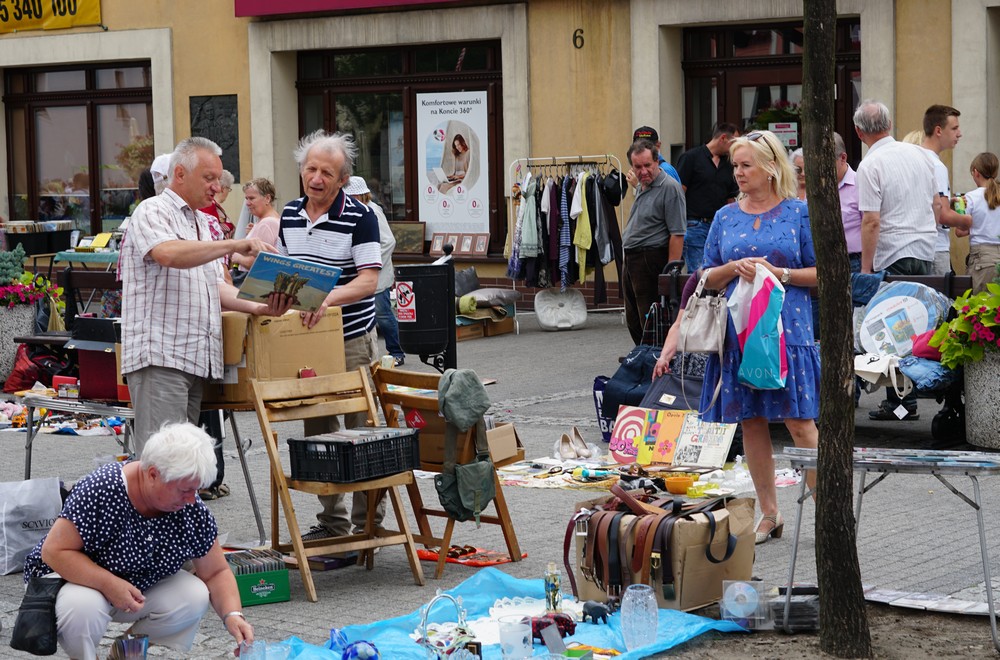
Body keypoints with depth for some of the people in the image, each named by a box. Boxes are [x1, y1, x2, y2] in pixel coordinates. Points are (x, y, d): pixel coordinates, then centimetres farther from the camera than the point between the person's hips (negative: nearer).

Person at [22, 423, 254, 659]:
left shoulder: (193, 510, -15)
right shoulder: (100, 491, -31)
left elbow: (216, 573, -6)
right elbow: (55, 551, -26)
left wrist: (232, 615, -24)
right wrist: (108, 584, -36)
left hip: (141, 586, 5)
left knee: (195, 596, -20)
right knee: (83, 607, -37)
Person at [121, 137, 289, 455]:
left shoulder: (202, 223, 26)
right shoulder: (152, 212, -2)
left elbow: (215, 285, 24)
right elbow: (168, 253, -24)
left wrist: (257, 307, 6)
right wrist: (235, 245, -24)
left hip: (197, 359, 9)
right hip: (159, 357, -8)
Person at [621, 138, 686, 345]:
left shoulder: (670, 188, -14)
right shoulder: (643, 187, 15)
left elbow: (677, 234, -19)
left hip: (651, 261, -10)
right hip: (631, 259, 10)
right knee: (634, 321, 15)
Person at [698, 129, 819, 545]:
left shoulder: (800, 213, 1)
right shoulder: (725, 218, 11)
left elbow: (822, 273, 1)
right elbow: (707, 279, 13)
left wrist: (778, 273, -13)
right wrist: (735, 268, -6)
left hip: (788, 329, -4)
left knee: (800, 421, -8)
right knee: (751, 422, 6)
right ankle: (769, 515, 15)